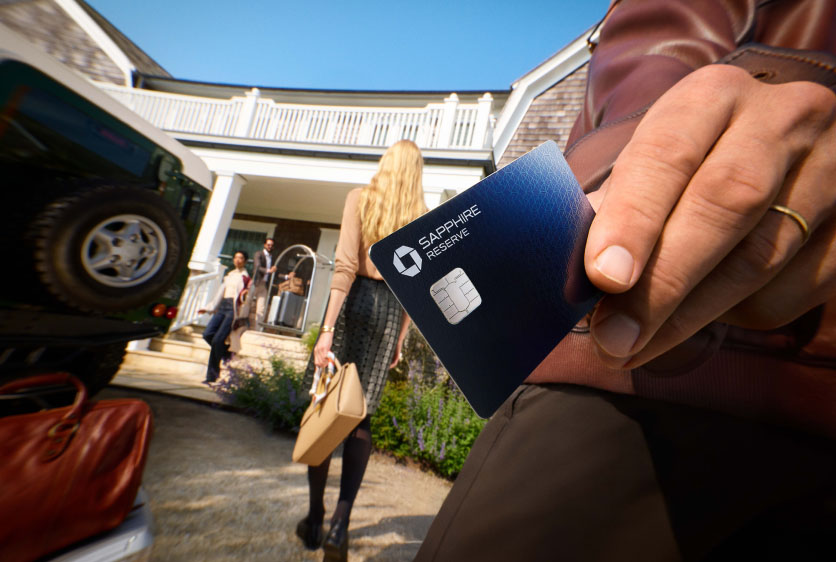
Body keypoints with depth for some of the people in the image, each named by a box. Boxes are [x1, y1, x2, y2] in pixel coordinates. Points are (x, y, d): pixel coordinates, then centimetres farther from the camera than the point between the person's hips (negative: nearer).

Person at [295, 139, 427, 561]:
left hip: (355, 299, -2)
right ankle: (341, 517, 4)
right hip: (390, 309, 3)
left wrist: (328, 327, -12)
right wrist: (400, 338, 13)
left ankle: (314, 519, 21)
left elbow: (346, 265, -10)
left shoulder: (361, 197, 2)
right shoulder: (422, 217, 10)